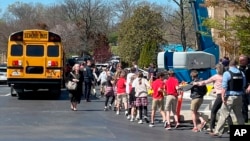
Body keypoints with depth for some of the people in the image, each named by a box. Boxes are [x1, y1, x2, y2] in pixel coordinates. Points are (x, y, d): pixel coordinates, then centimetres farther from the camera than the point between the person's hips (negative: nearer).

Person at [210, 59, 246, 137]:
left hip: (230, 97, -5)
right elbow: (243, 86, 13)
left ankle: (217, 132, -3)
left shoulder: (227, 73, -8)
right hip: (239, 97, 5)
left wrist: (223, 96, -14)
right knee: (239, 115, 16)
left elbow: (224, 87, -14)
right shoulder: (241, 74, 7)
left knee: (223, 115, -2)